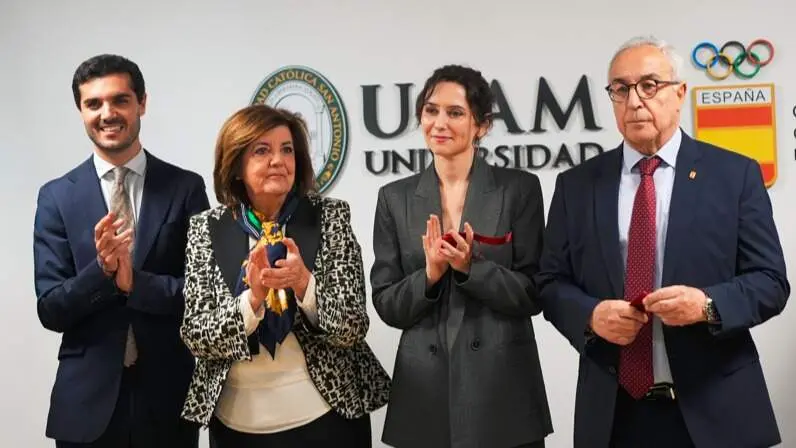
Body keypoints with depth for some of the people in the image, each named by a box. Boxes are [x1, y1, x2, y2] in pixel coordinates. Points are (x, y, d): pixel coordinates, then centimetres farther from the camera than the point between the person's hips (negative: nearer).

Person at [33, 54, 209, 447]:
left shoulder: (186, 187, -2)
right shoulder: (56, 196, 0)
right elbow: (50, 310, -3)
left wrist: (135, 282, -18)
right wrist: (101, 270, -20)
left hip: (168, 394, 0)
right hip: (87, 398, 0)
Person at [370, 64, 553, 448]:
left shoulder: (520, 188, -2)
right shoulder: (395, 198, 3)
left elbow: (534, 295, -5)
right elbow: (387, 306, 2)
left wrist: (470, 266, -19)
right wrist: (430, 274, -16)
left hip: (503, 387, -1)